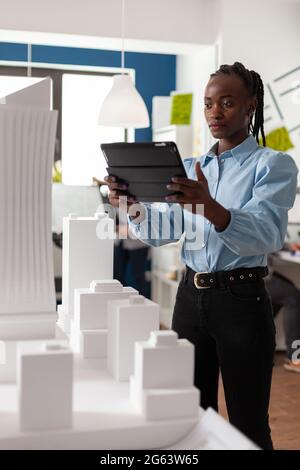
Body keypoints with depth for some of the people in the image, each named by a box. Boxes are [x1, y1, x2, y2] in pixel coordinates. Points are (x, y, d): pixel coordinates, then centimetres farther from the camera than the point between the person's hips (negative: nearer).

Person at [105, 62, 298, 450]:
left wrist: (210, 207, -39)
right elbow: (160, 232, 4)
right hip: (190, 296, 5)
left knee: (248, 425, 4)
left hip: (241, 300, -5)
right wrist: (132, 206, -16)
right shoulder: (191, 168, 12)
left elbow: (266, 236, -22)